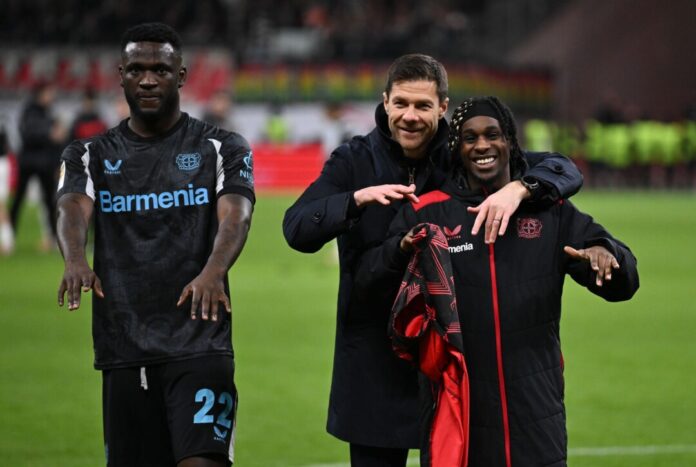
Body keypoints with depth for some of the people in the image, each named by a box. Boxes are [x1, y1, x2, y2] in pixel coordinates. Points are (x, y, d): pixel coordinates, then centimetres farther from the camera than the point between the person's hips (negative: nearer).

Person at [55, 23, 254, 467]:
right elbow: (73, 209, -8)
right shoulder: (92, 156, 11)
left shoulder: (221, 148, 5)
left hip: (199, 344, -3)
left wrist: (214, 271, -34)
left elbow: (236, 214, -11)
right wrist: (75, 261, -32)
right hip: (123, 350, 3)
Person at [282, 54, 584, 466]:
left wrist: (519, 188, -26)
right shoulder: (354, 161, 1)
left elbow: (564, 171, -5)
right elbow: (296, 229, -10)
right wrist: (358, 198, -26)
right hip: (374, 359, 0)